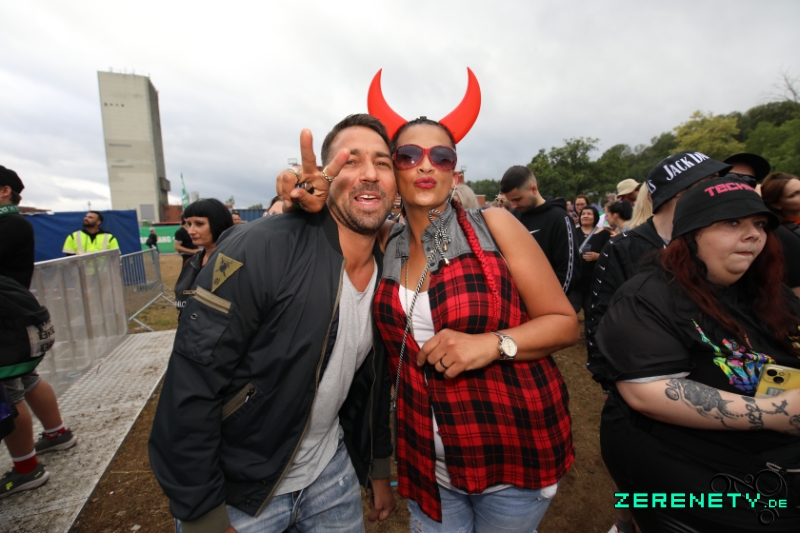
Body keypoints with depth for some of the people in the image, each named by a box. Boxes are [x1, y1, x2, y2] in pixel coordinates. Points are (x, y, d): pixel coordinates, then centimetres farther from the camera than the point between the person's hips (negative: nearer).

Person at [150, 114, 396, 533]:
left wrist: (378, 472, 12)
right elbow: (190, 391, -22)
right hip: (239, 491, -4)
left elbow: (374, 386, 6)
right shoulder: (261, 250, -25)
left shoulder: (386, 275, -5)